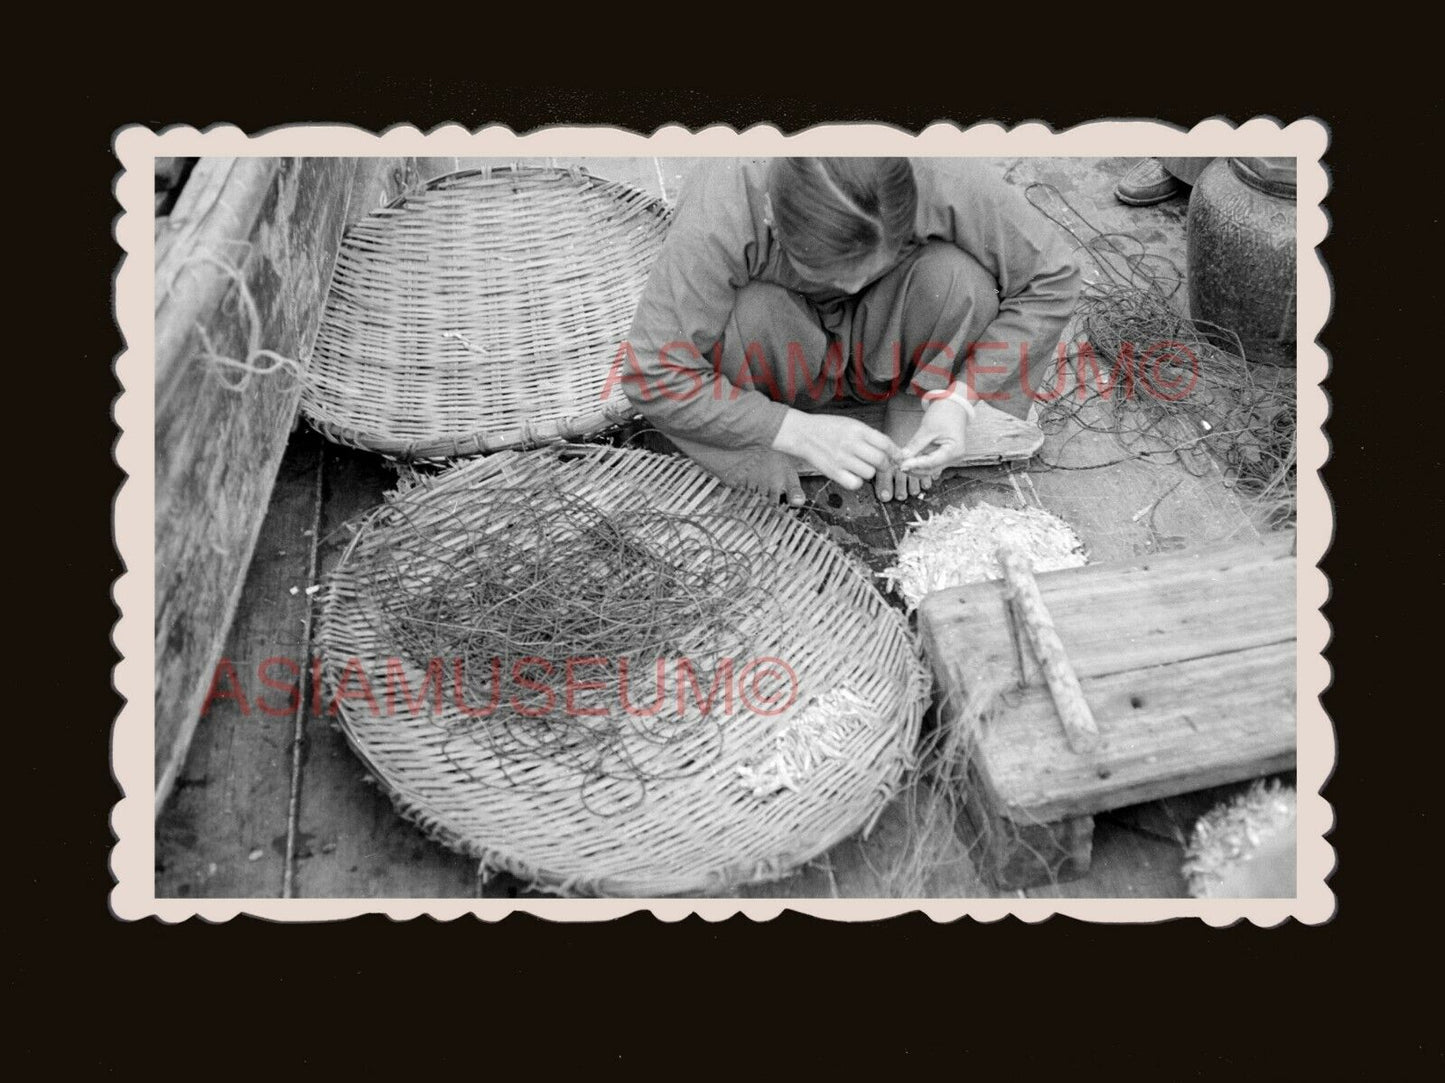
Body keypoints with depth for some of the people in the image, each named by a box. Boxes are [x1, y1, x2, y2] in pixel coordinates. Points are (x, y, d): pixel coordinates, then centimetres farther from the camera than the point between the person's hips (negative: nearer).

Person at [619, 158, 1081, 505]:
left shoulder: (945, 181, -32)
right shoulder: (717, 218, -36)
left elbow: (1052, 278, -18)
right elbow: (653, 376, -30)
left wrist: (960, 399, -28)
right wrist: (798, 432, -36)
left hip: (882, 347, 2)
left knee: (957, 276, -29)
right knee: (750, 314, -35)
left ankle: (910, 405, -3)